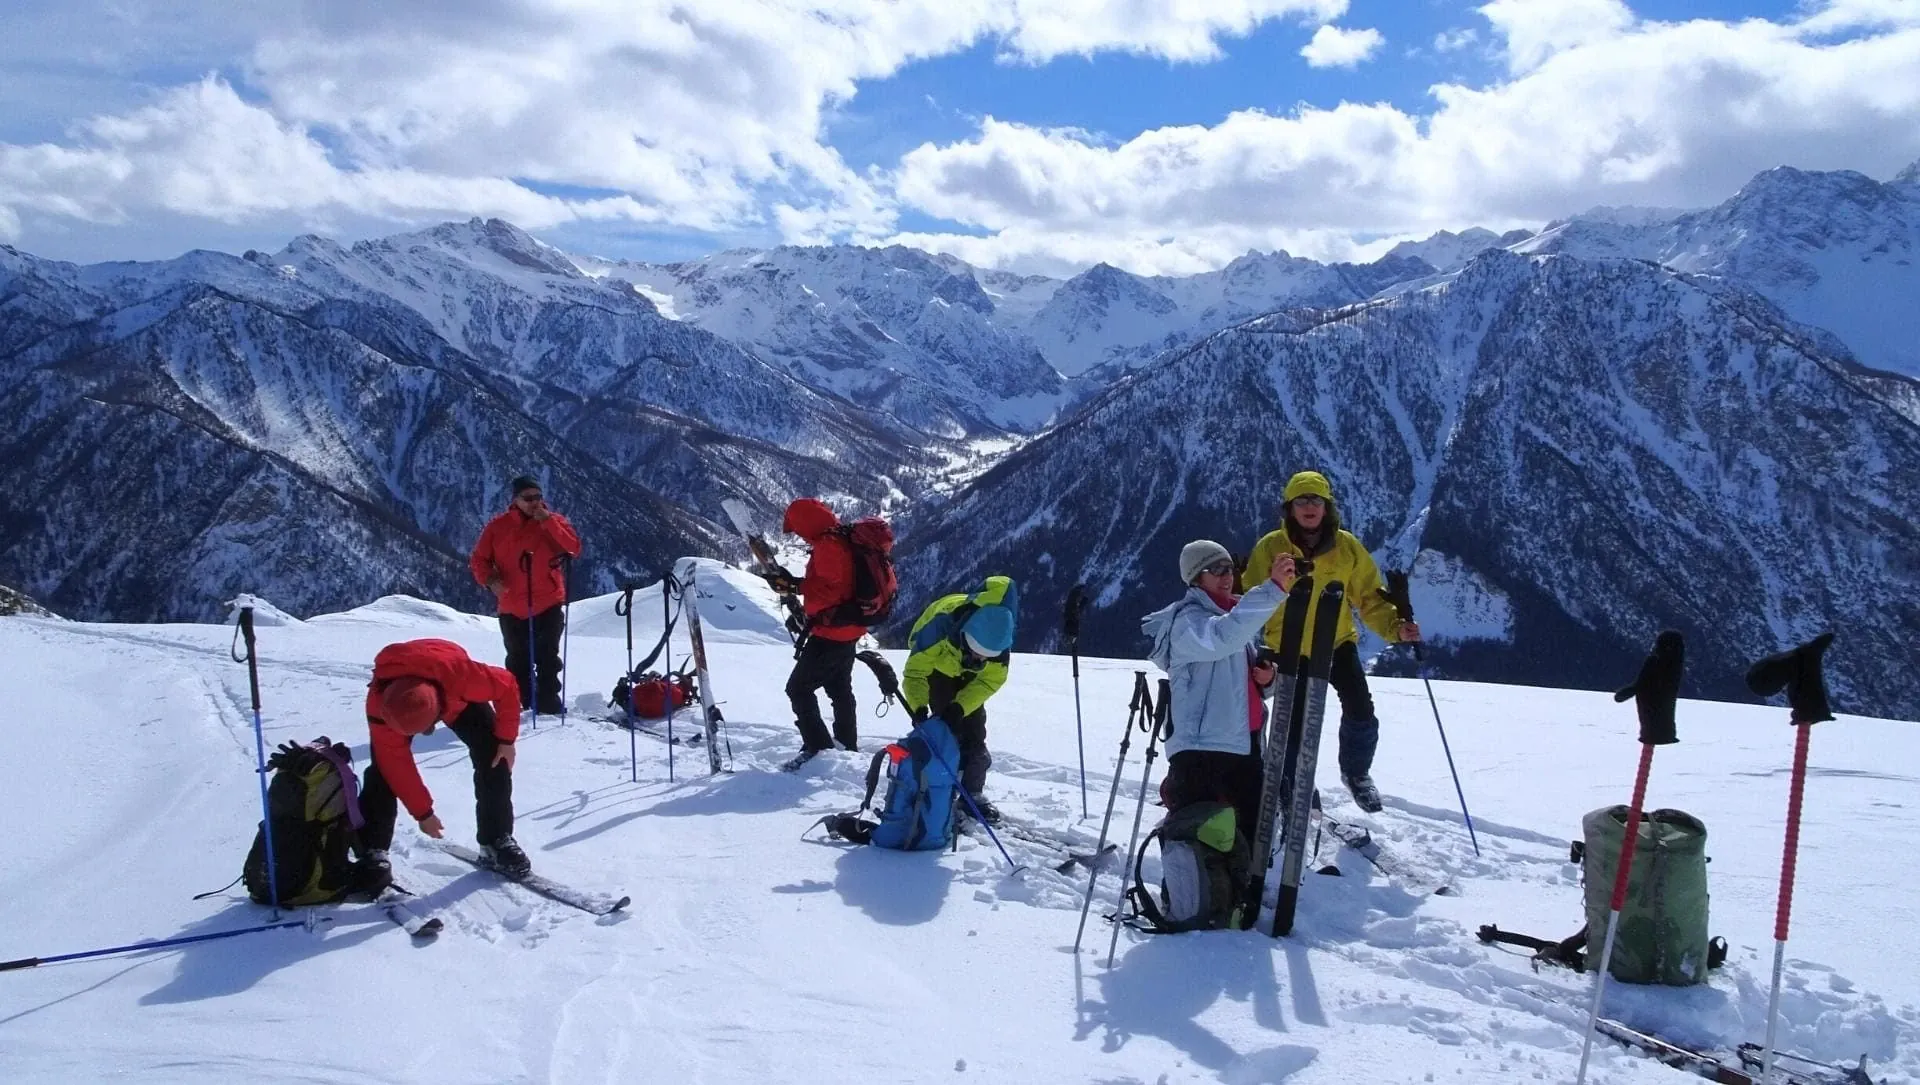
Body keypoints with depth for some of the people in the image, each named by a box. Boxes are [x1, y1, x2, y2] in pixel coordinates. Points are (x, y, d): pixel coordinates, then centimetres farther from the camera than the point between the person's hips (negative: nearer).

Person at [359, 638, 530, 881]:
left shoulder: (459, 672, -48)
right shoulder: (379, 708, -40)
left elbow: (507, 686, -28)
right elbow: (397, 765, -28)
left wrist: (506, 739, -23)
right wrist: (422, 813, -22)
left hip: (458, 698, 0)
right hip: (397, 704, 0)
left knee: (493, 757, -13)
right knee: (385, 767, -20)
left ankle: (497, 839, 1)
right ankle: (372, 851, -10)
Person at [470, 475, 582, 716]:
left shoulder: (553, 521, -1)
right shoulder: (498, 526, 1)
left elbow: (573, 549, -15)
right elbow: (479, 559, 6)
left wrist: (548, 521, -20)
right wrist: (490, 579, -14)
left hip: (548, 606, -2)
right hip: (512, 609, 2)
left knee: (547, 659, -1)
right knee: (518, 661, 13)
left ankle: (548, 705, 6)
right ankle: (519, 704, 25)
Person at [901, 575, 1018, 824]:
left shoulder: (1000, 636, -34)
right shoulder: (941, 624, -45)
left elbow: (991, 680, -24)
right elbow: (915, 671, -36)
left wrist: (960, 707, -36)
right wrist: (919, 708, -49)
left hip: (968, 673, 3)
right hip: (935, 665, -3)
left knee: (975, 730, -1)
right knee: (947, 729, -14)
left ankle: (972, 794, 11)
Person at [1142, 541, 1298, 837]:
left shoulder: (1236, 616, 18)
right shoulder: (1188, 621, -10)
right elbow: (1223, 637, -34)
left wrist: (1266, 678, 0)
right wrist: (1273, 589, -41)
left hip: (1245, 744, 9)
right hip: (1202, 748, -9)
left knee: (1254, 829, 17)